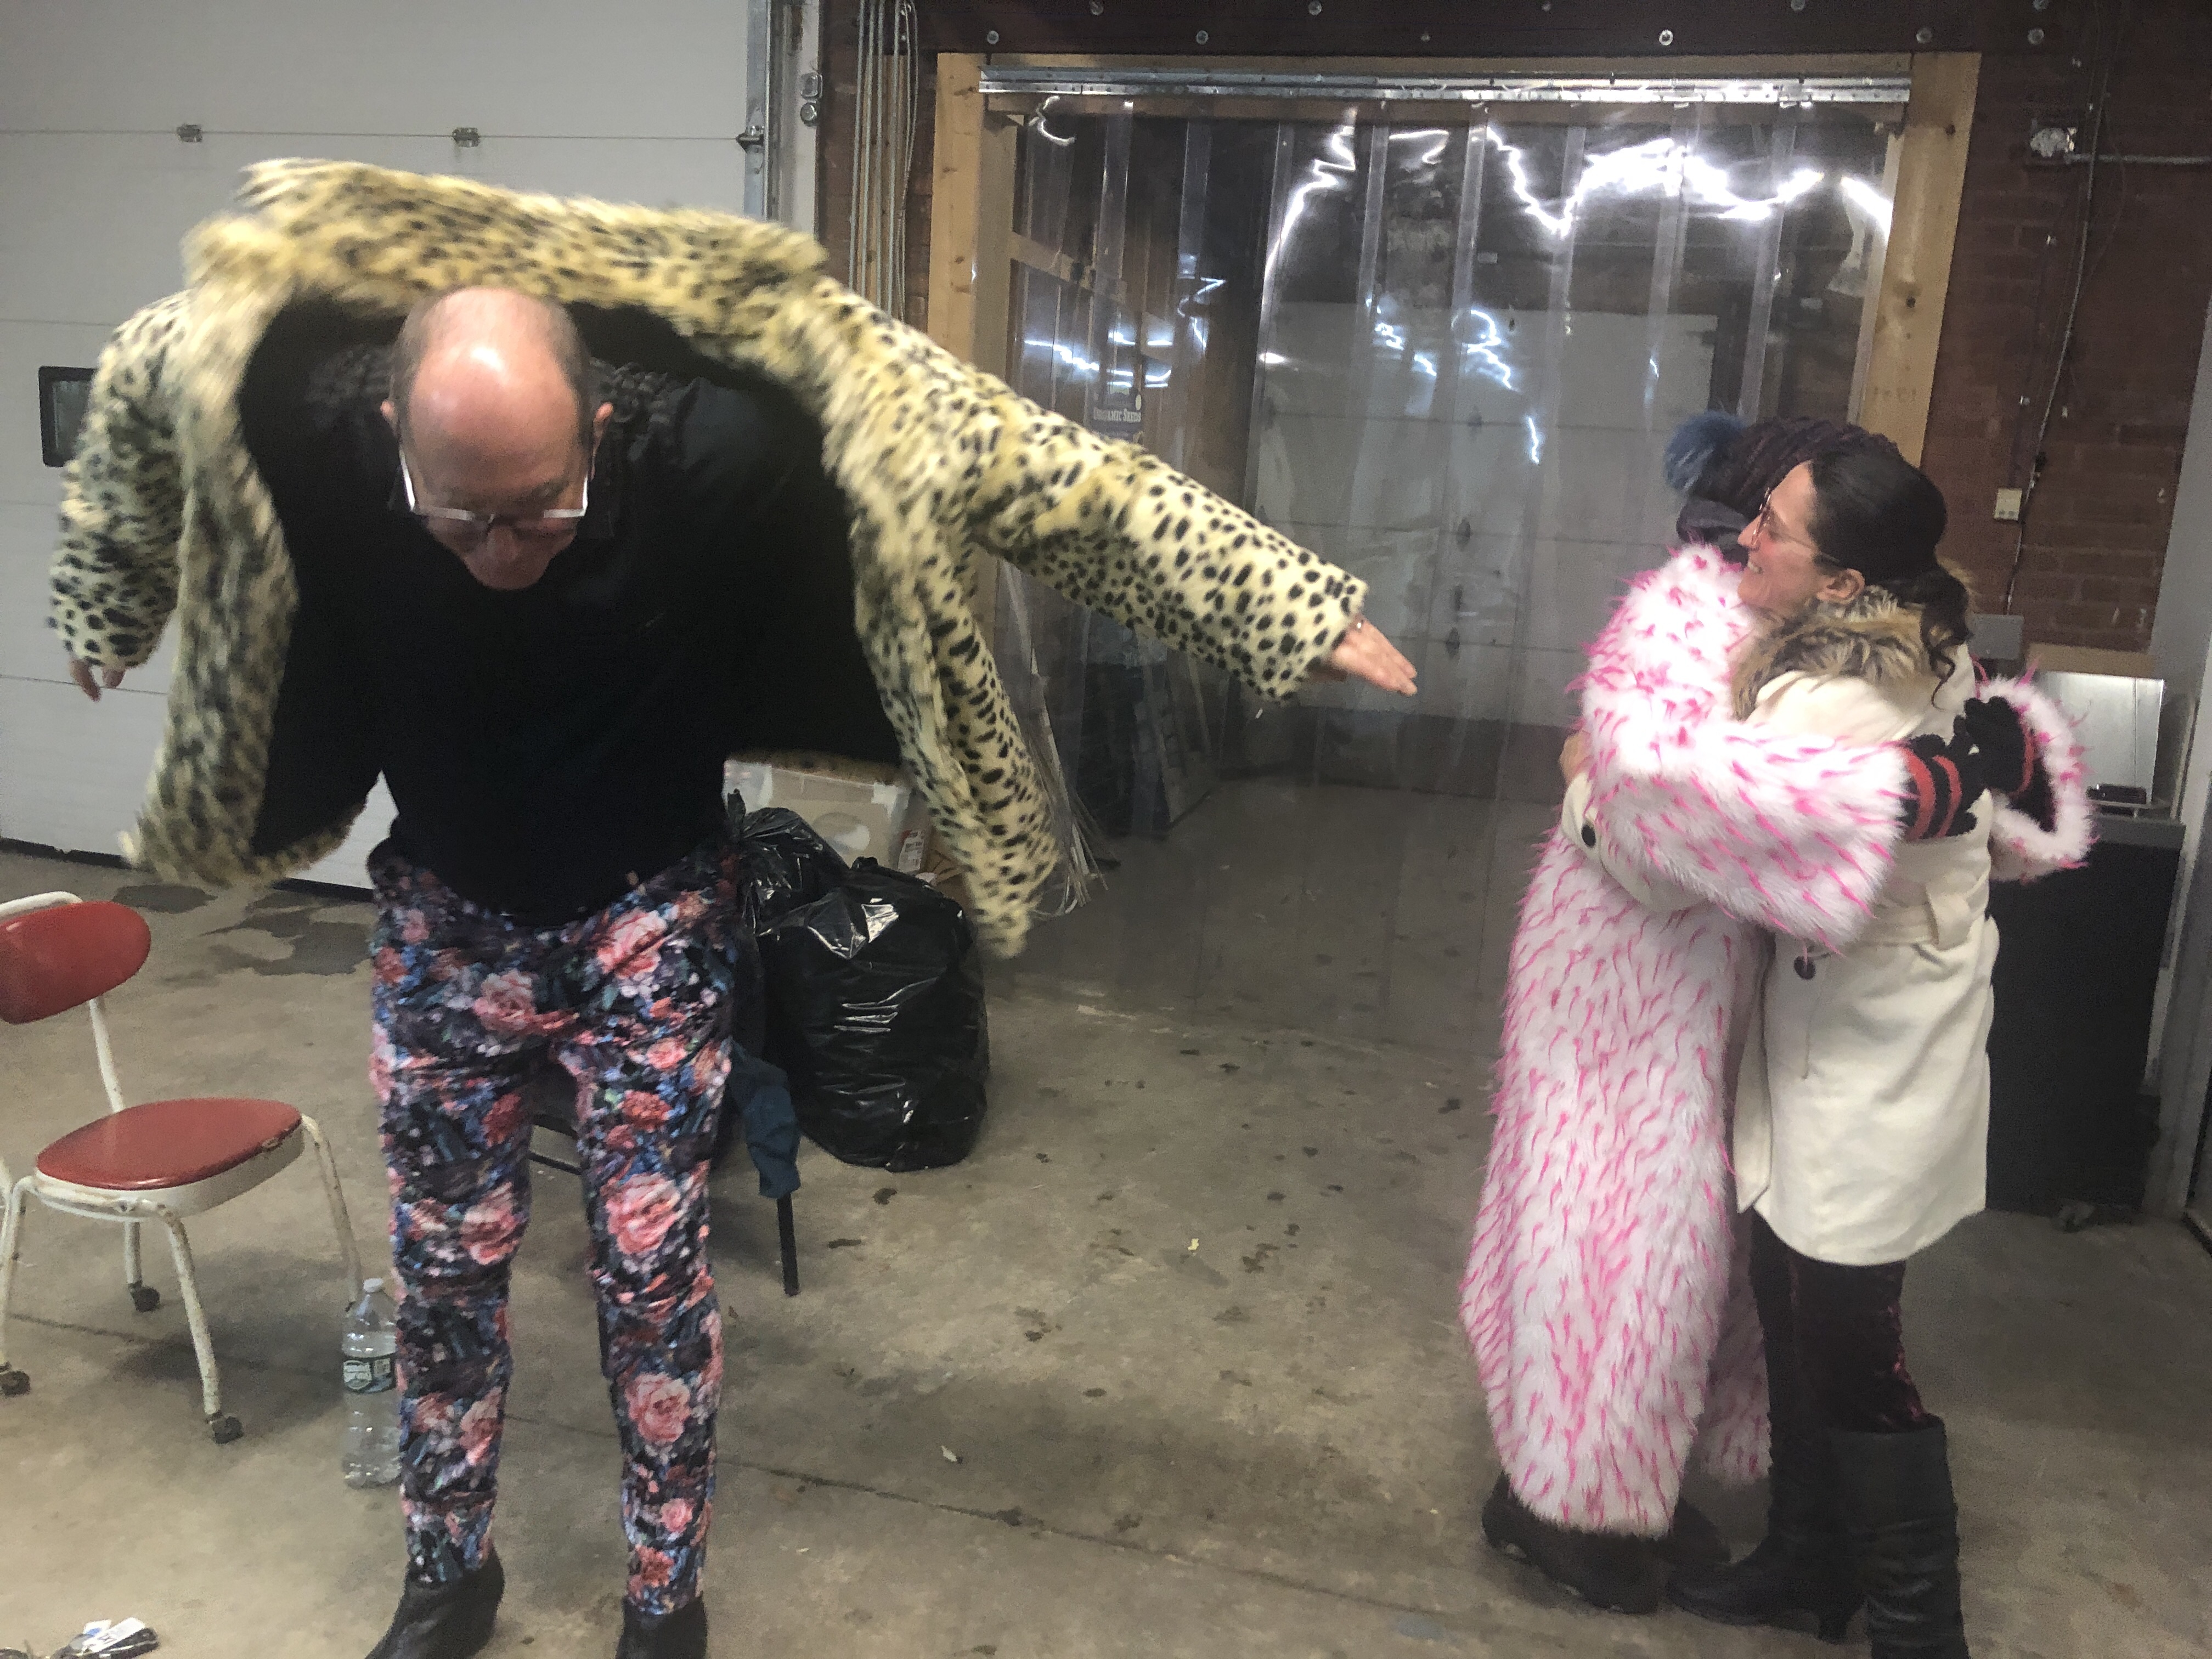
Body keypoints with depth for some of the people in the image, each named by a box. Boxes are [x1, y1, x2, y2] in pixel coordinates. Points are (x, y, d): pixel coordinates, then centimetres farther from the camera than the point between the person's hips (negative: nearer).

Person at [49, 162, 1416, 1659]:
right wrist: (103, 619, 17)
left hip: (652, 920, -2)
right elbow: (145, 395, 3)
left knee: (653, 1269, 4)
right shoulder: (313, 427, -21)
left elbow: (1016, 465, -26)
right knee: (446, 1263, 12)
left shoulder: (716, 450, -29)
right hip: (446, 917, 3)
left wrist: (1284, 601, -27)